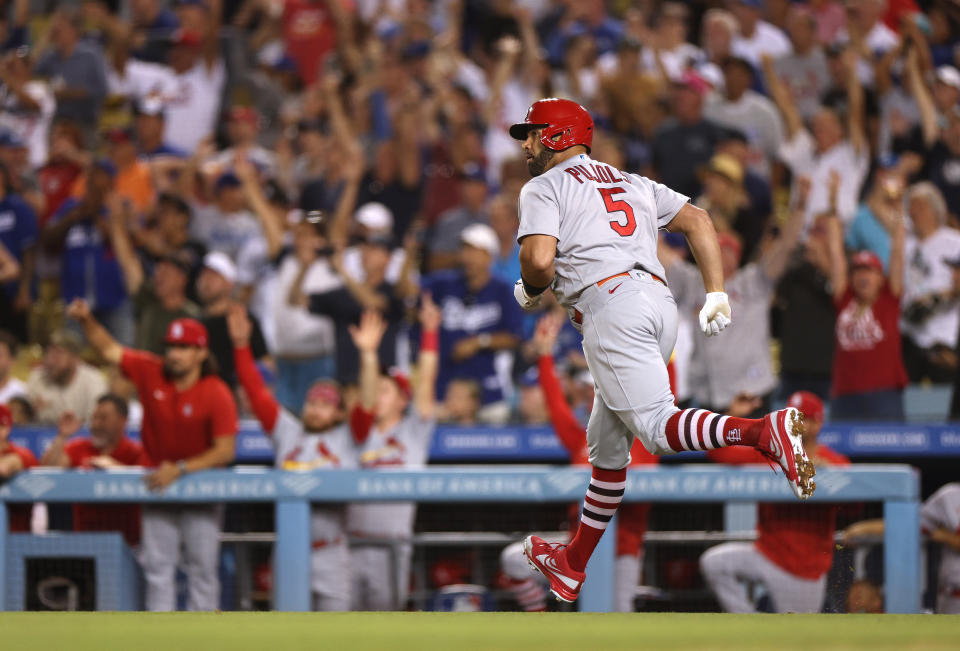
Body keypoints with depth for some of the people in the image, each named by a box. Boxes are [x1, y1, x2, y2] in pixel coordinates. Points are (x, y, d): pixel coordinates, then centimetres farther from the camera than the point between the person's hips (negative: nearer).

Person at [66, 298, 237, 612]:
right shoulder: (151, 372, -6)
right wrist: (87, 321, -21)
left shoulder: (217, 394, -17)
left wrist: (180, 469, -23)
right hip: (158, 480, 3)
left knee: (202, 565, -1)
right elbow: (109, 350, -3)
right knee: (157, 565, 0)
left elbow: (225, 451, -18)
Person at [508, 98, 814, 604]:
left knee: (656, 426, -20)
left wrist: (530, 292, 12)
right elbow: (698, 220, 19)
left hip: (611, 305, -8)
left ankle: (765, 431, -44)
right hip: (660, 301, 8)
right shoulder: (630, 183, 29)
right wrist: (716, 294, 13)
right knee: (607, 441, 18)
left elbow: (539, 259, -10)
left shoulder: (544, 187, 7)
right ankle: (572, 567, 27)